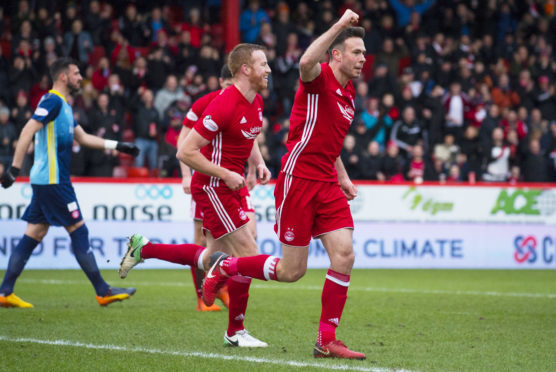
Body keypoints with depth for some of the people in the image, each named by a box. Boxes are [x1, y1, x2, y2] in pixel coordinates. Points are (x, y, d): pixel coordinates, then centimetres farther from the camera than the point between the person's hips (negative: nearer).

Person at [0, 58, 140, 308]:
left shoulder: (63, 105, 19)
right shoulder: (52, 101, -11)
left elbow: (83, 138, 27)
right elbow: (28, 132, -19)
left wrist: (117, 145, 25)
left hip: (45, 181, 10)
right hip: (52, 181, -10)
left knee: (33, 236, 8)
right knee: (78, 231, -5)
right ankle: (103, 292, -2)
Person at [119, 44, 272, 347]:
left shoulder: (255, 101, 6)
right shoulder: (224, 105, -22)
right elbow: (185, 152, -22)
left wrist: (259, 163, 7)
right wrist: (225, 174, -20)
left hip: (230, 186, 9)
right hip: (212, 187, -9)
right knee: (248, 255, -8)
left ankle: (143, 249, 28)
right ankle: (235, 331, 6)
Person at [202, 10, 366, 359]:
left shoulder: (348, 94, 14)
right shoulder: (318, 78, -12)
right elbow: (306, 62, -39)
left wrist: (342, 177, 22)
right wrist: (339, 25, -34)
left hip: (327, 186, 8)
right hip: (298, 182, -8)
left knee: (344, 256, -6)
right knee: (292, 271, -3)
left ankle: (326, 340, 2)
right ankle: (224, 267, 22)